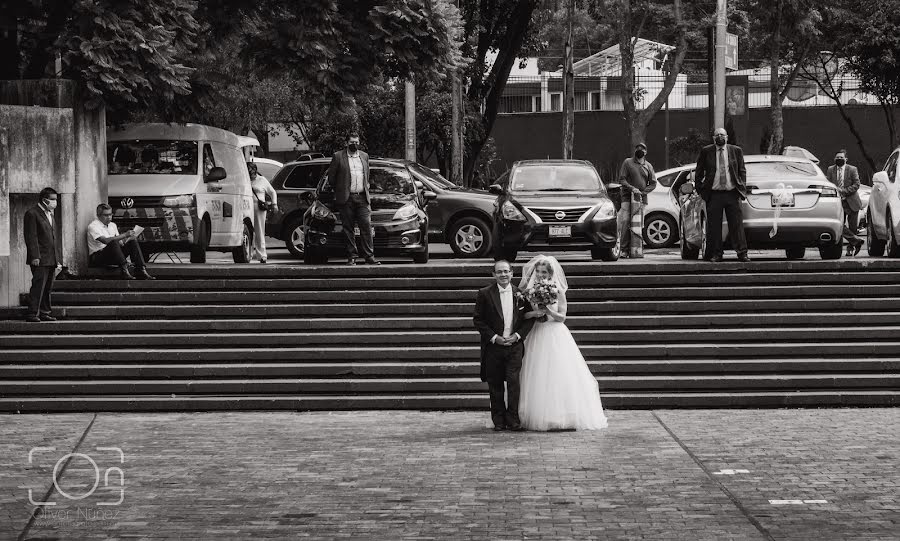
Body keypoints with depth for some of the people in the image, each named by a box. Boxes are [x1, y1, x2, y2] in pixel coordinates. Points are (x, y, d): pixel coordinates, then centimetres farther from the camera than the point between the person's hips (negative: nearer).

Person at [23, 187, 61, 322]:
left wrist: (57, 258, 17)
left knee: (48, 287, 9)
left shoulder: (49, 214, 20)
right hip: (40, 259, -8)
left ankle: (45, 312, 13)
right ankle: (32, 313, -10)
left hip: (51, 259, 8)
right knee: (38, 285, -11)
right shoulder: (32, 214, -7)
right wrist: (35, 257, -20)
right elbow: (31, 237, -14)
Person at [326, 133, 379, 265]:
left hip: (362, 197, 3)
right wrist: (339, 191, 10)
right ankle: (351, 257, 3)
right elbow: (331, 176, 6)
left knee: (366, 226, -5)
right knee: (348, 229, 0)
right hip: (346, 199, -3)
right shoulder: (338, 156, 1)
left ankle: (369, 256, -3)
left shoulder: (364, 156, 13)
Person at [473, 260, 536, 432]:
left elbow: (530, 319, 9)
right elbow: (478, 320, 0)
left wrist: (517, 335, -5)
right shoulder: (485, 294, 0)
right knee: (495, 385, 3)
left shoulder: (520, 294, 5)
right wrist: (494, 338, -9)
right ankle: (499, 421, 11)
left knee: (513, 381, -9)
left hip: (514, 345, 0)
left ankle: (513, 419, -1)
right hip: (493, 347, 0)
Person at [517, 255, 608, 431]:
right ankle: (539, 416, 5)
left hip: (556, 337, -2)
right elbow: (523, 314, 0)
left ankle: (564, 416, 0)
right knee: (539, 377, 0)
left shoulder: (558, 291, -1)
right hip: (537, 336, 2)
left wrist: (548, 311, -19)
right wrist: (534, 313, -18)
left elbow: (562, 317, -3)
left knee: (561, 376, -5)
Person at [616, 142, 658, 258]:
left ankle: (637, 250, 1)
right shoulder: (627, 162, 8)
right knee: (625, 223, -13)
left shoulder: (648, 166, 15)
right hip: (627, 197, -2)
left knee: (639, 225, -1)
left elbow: (653, 183, 12)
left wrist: (642, 192, -5)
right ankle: (624, 250, -13)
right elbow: (621, 179, 2)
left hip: (642, 198, 2)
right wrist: (631, 188, -13)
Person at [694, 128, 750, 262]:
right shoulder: (706, 152, 5)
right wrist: (700, 189, 4)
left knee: (737, 224, -1)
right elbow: (698, 172, 11)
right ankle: (715, 254, 6)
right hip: (714, 194, 0)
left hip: (732, 193, 0)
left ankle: (742, 253, 1)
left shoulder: (736, 150, 8)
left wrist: (743, 188, 3)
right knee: (714, 226, 0)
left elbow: (742, 171, 12)